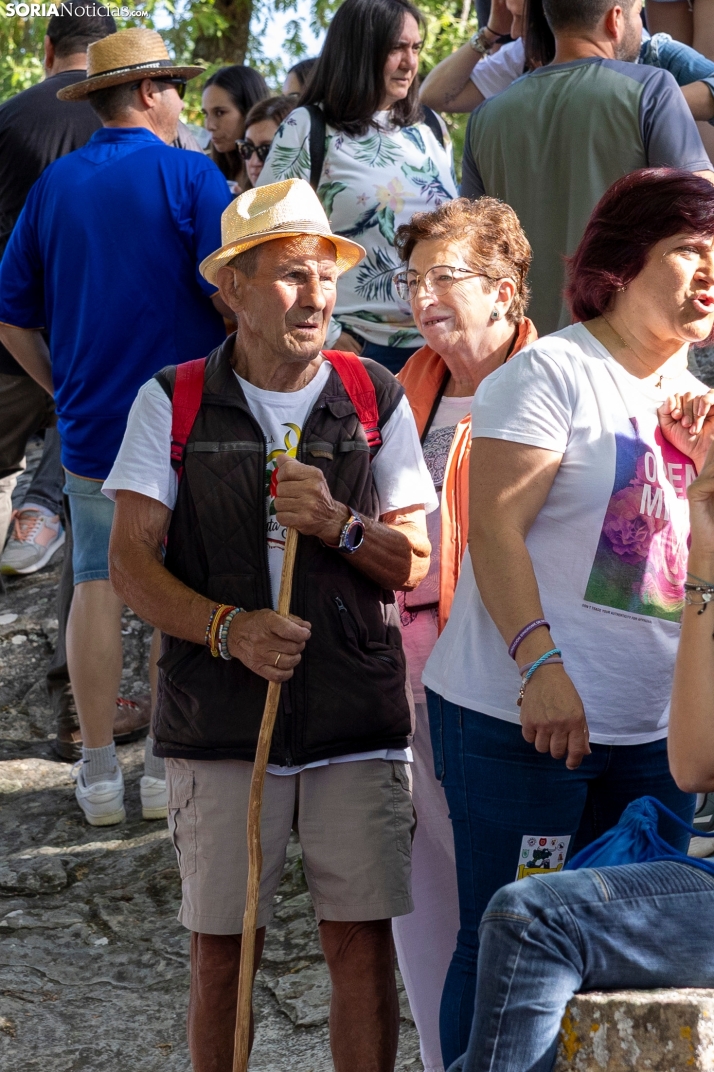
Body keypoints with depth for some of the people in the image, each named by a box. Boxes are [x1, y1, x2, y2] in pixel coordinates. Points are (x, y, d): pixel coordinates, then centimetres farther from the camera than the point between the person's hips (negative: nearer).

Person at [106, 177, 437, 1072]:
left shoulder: (376, 400, 7)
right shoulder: (172, 403, 2)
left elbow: (415, 562, 6)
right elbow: (130, 564, -3)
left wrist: (336, 523, -14)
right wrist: (229, 628, -19)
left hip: (357, 723, 1)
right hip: (218, 723, -1)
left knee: (362, 940, 0)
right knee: (219, 948, 4)